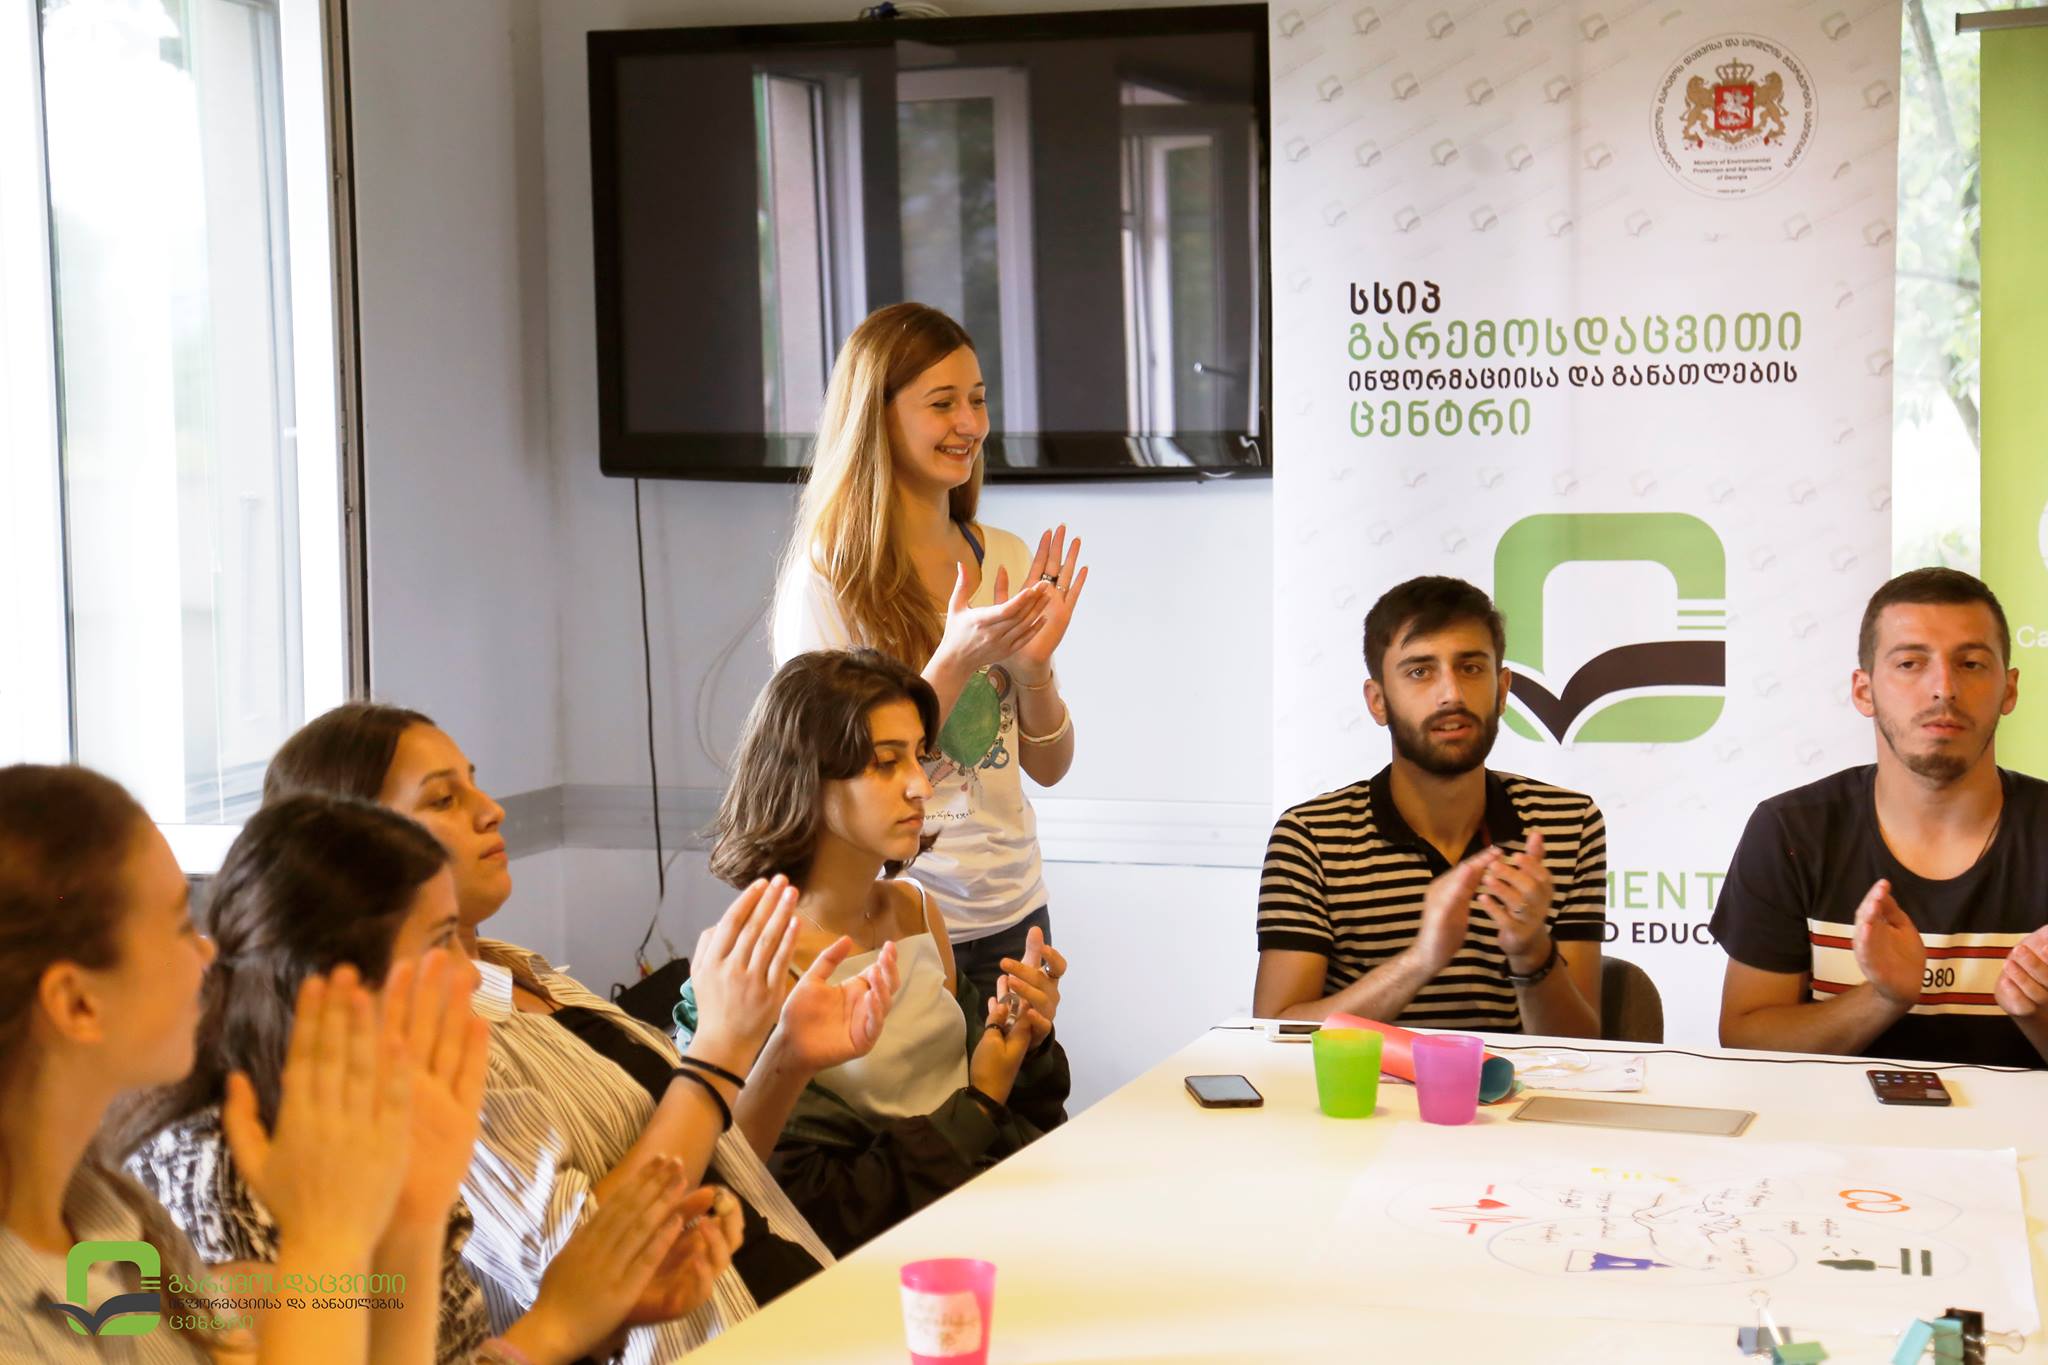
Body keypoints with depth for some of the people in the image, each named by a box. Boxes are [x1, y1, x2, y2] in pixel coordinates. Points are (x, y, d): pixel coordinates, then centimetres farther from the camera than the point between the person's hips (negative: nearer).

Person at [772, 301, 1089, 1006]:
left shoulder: (1005, 560, 6)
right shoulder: (826, 581, -11)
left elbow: (1050, 768, 8)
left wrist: (1033, 668, -12)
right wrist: (956, 661, -24)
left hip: (1014, 914, 5)